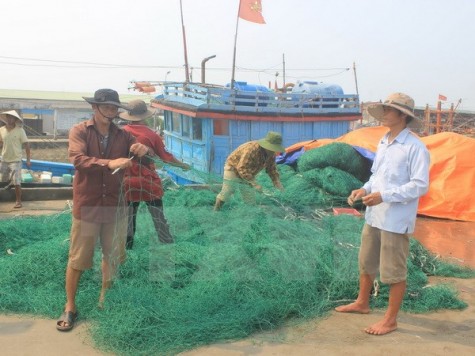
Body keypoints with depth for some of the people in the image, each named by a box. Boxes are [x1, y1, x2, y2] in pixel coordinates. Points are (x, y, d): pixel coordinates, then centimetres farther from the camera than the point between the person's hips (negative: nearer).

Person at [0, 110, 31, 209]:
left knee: (17, 182, -7)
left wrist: (28, 160, -10)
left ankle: (18, 201, 5)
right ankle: (11, 181, 52)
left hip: (16, 160, -4)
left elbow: (26, 145, -9)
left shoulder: (20, 130, -12)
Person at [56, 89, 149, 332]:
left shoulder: (123, 135, 5)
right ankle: (70, 307, 21)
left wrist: (144, 150, -24)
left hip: (115, 205, 4)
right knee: (77, 259, 5)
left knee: (113, 257, 15)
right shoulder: (79, 131, -4)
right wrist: (109, 163, -36)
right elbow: (77, 159, -21)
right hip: (87, 206, -3)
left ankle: (104, 300, 35)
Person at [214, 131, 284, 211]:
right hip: (234, 169, -7)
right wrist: (254, 183, -41)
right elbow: (242, 168, -37)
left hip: (248, 174, 7)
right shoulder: (252, 149, -36)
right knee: (225, 195, -5)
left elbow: (272, 169, 1)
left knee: (249, 199, 0)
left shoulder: (271, 153, -11)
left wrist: (277, 182, -14)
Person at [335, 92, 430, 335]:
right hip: (374, 215, 8)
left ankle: (390, 319, 19)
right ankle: (362, 303, 40)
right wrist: (364, 189, 1)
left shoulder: (415, 147, -15)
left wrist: (384, 196, -24)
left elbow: (420, 185, -18)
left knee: (394, 272, 5)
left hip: (396, 220, -8)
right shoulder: (383, 143, 10)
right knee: (366, 263, 20)